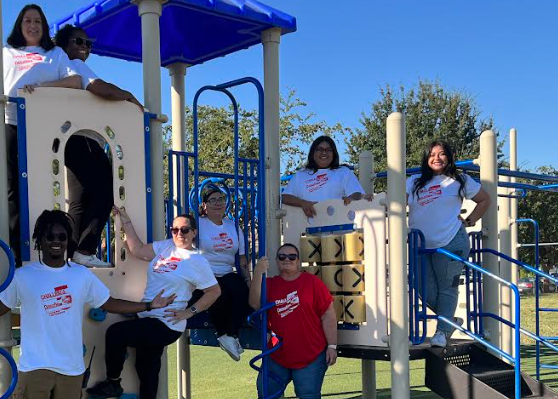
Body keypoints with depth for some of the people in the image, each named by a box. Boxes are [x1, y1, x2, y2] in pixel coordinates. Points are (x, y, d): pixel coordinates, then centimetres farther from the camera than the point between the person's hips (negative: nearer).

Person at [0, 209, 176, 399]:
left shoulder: (82, 274, 4)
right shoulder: (22, 276, -2)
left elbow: (109, 304, 8)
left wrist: (149, 305, 2)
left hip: (72, 367, 2)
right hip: (35, 367, -2)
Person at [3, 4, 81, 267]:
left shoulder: (56, 54, 19)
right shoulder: (6, 53, 25)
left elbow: (75, 81, 2)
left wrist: (40, 85, -11)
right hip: (12, 124, 1)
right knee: (14, 188, -7)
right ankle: (15, 254, -9)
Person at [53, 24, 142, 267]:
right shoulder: (75, 66, -3)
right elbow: (101, 88, -19)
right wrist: (129, 97, -4)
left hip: (73, 141, 10)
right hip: (83, 140, -10)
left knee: (80, 200, 10)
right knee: (103, 193, -9)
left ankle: (72, 254, 7)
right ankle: (85, 251, -14)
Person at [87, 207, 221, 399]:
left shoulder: (197, 261, -11)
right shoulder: (166, 246, 6)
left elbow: (214, 291, -8)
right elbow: (138, 250, 5)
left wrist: (190, 311, -14)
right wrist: (125, 220, 2)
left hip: (165, 326, -7)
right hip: (149, 319, 7)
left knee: (115, 333, -17)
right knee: (147, 371, 17)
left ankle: (113, 383, 2)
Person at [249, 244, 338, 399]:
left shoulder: (312, 282, -3)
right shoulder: (270, 284, 6)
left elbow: (328, 315, -3)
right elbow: (255, 304, -13)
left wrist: (332, 346, -8)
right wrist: (258, 274, -22)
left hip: (311, 358, -3)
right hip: (277, 358, 3)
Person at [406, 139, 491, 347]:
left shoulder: (460, 181, 9)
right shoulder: (415, 182, 14)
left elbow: (485, 200, 16)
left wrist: (469, 221, 6)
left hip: (450, 242, -3)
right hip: (420, 245, 3)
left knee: (447, 289, -2)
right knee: (427, 292, 0)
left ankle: (442, 331, 7)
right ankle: (451, 321, 21)